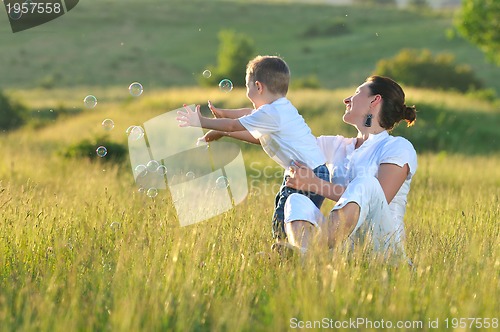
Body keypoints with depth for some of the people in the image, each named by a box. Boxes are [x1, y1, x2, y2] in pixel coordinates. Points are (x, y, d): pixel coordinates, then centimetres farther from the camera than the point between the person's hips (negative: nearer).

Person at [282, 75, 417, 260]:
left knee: (365, 182, -31)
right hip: (343, 246, 5)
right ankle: (303, 254, -54)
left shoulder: (399, 148, 3)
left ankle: (315, 246, -56)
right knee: (298, 201, -19)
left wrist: (315, 184, -11)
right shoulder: (338, 146, 24)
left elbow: (378, 199, -12)